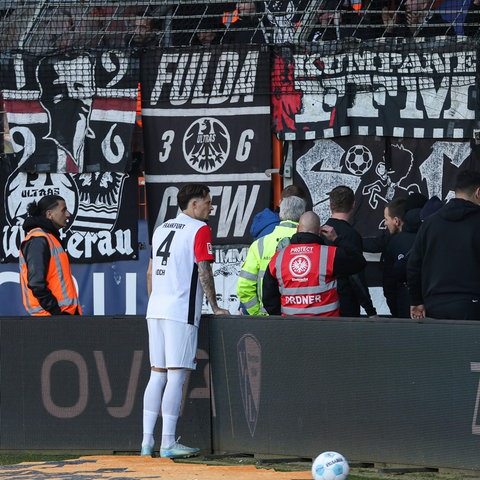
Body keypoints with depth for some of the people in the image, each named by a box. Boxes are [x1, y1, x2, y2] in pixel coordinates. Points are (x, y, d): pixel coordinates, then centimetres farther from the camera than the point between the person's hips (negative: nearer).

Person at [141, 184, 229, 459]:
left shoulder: (162, 229, 17)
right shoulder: (199, 229, -5)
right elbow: (203, 270, -11)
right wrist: (215, 307, -4)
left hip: (156, 310, 7)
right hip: (182, 312, -7)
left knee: (157, 374, 10)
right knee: (176, 376, -6)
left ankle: (147, 441, 8)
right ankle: (168, 443, -8)